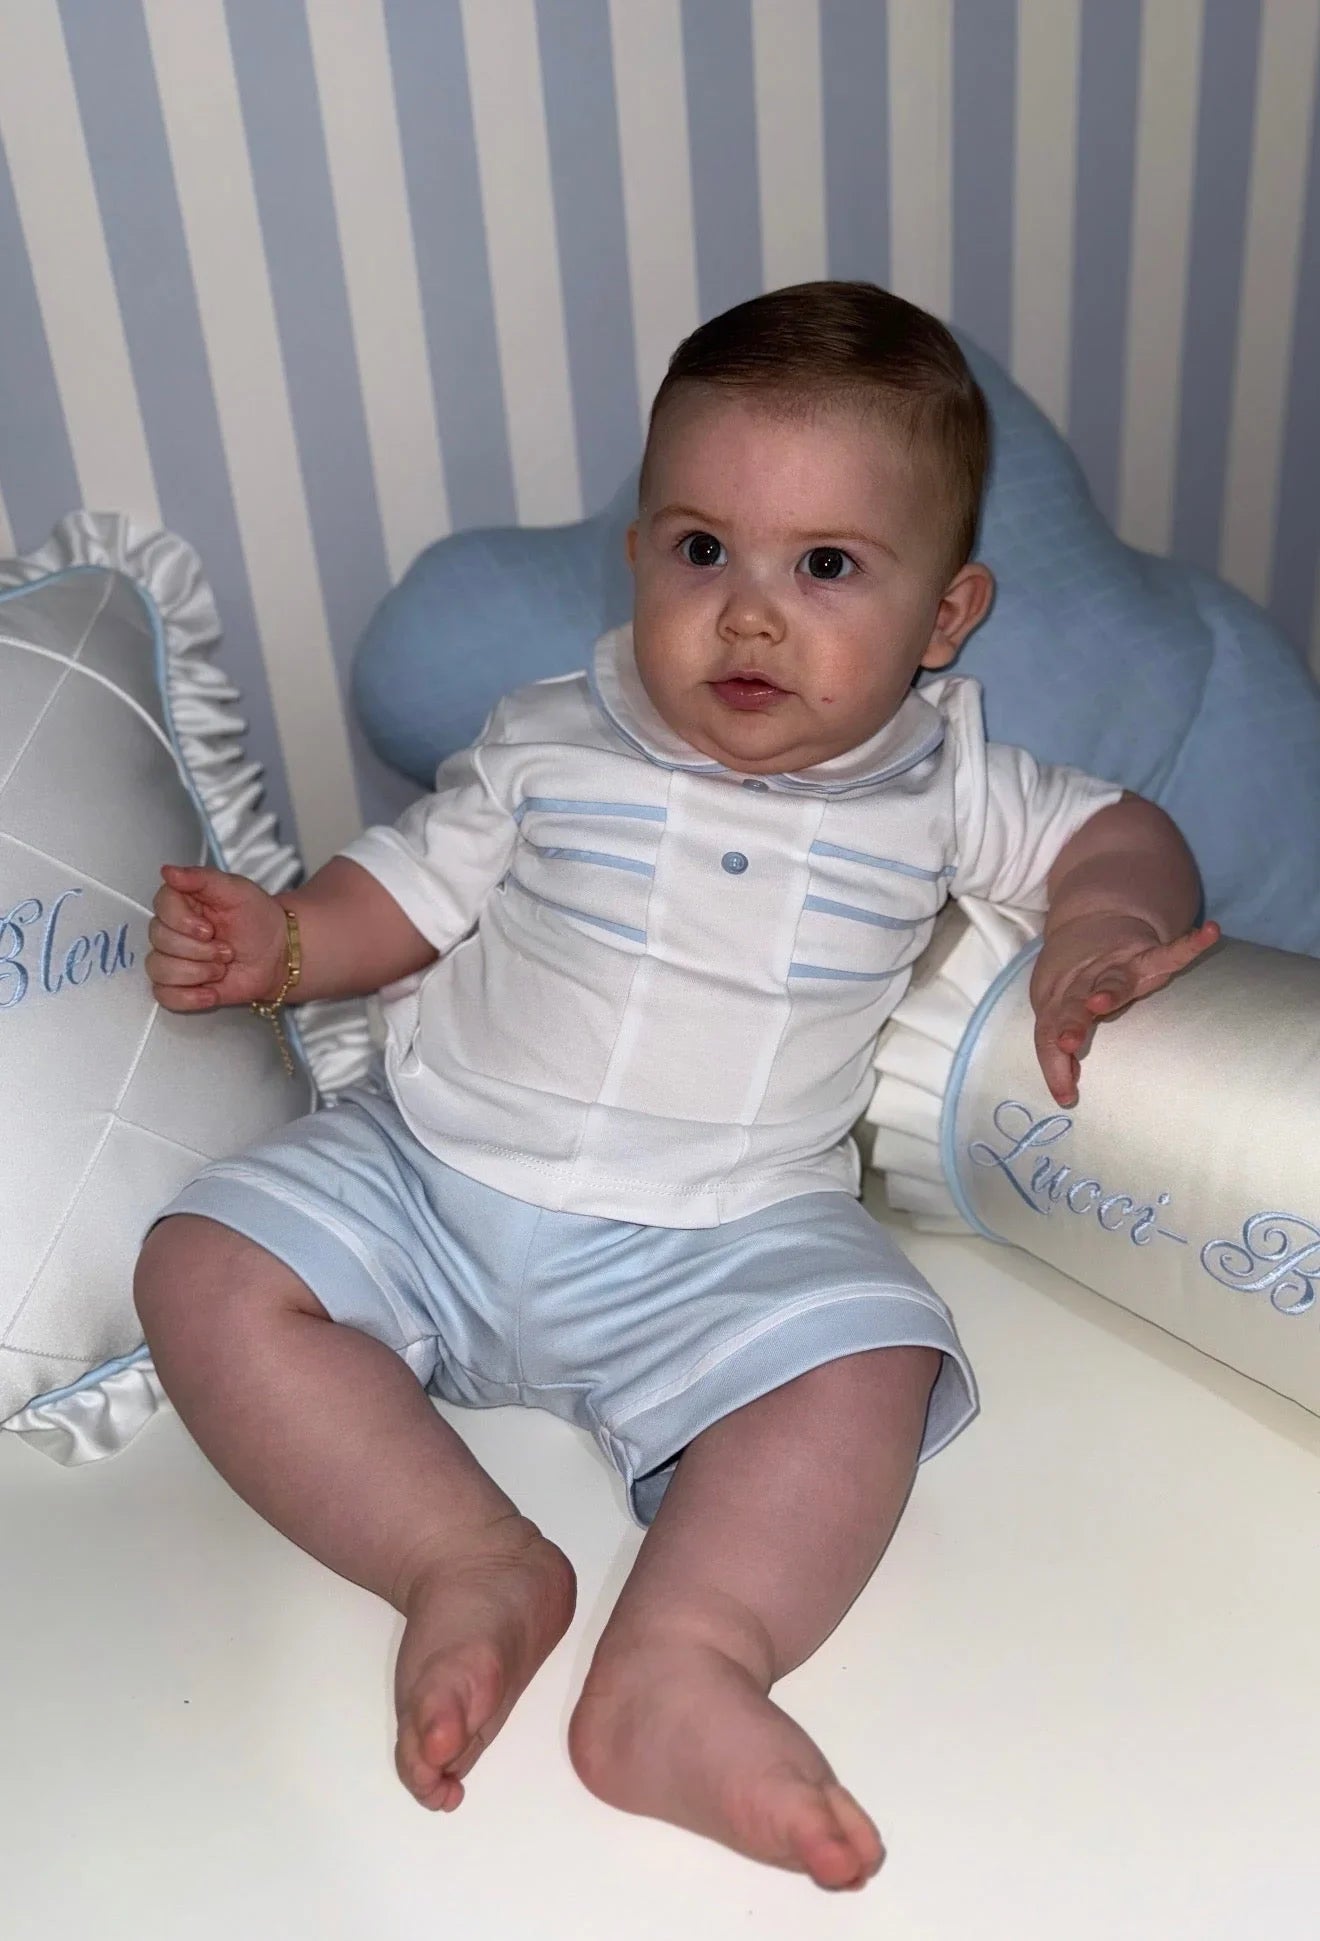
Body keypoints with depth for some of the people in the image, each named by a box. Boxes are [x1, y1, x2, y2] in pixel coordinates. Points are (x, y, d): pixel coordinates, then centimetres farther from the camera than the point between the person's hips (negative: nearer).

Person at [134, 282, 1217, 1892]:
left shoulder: (938, 790, 3)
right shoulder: (548, 747, 3)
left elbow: (1117, 831, 13)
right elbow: (409, 892, 10)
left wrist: (1103, 926, -9)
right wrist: (275, 942, -9)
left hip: (721, 1241, -1)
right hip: (426, 1175, 2)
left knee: (866, 1363, -28)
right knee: (204, 1269, -17)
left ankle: (678, 1666, -31)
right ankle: (473, 1564, -21)